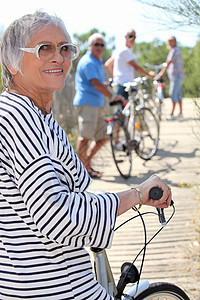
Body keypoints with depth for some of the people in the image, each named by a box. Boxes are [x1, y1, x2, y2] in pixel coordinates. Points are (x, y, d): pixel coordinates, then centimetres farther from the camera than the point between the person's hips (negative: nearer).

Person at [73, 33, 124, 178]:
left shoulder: (98, 62, 21)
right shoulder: (87, 62, -12)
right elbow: (96, 84, -22)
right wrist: (113, 97, -22)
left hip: (97, 104, 10)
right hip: (87, 102, -10)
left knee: (103, 137, 9)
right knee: (85, 136, -7)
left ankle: (87, 163, 19)